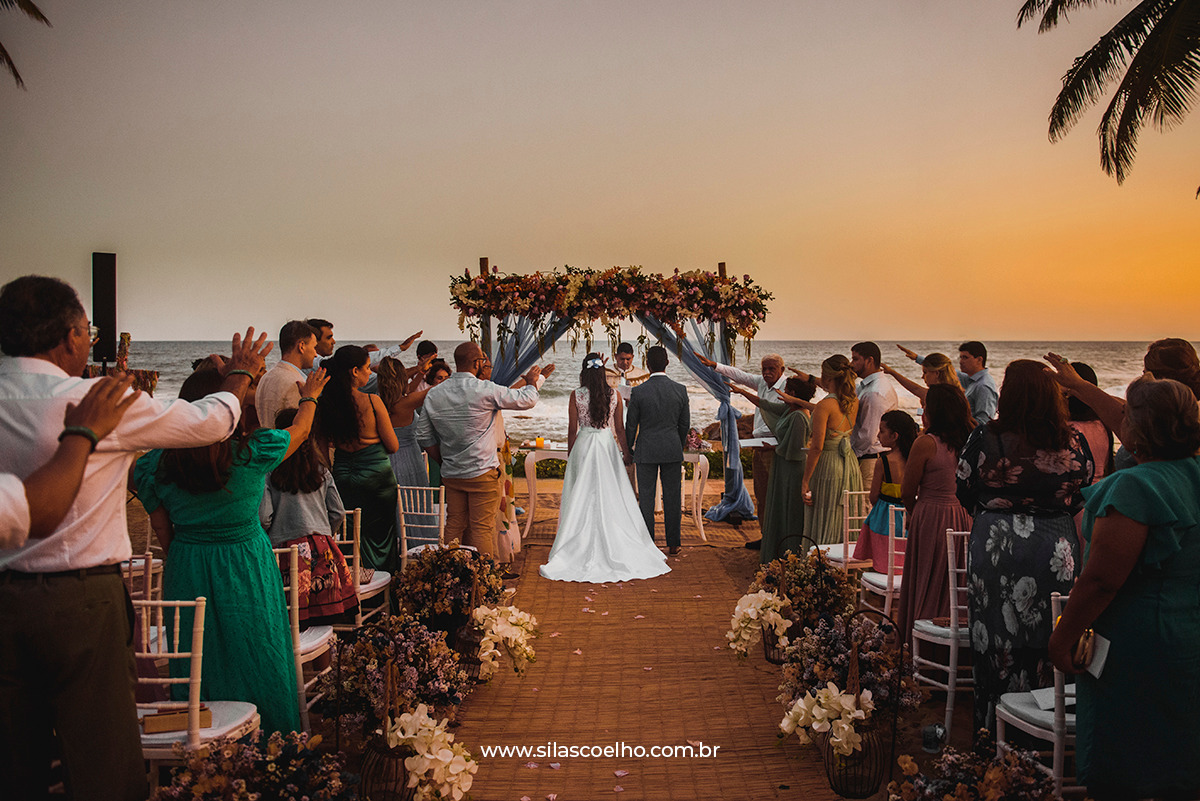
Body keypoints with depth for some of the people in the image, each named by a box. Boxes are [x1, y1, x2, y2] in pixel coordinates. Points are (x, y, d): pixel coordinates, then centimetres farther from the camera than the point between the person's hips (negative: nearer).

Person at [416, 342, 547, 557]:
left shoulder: (434, 394, 2)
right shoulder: (485, 390, -15)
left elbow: (424, 436, 8)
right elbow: (527, 400, -4)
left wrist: (443, 462, 16)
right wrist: (532, 381, 17)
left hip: (451, 474, 5)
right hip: (482, 474, -5)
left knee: (454, 525, 12)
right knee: (482, 528, 1)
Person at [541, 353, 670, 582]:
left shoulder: (577, 395, -7)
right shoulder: (614, 395, -2)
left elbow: (572, 429, -3)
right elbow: (619, 428, 3)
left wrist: (570, 454, 9)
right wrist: (626, 452, 14)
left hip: (583, 447, -1)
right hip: (607, 445, 1)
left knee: (582, 497, 6)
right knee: (611, 496, 8)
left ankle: (582, 548, 8)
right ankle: (613, 546, 11)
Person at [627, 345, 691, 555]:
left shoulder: (638, 392, -11)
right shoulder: (680, 390, -5)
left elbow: (631, 425, -3)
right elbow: (684, 423, 4)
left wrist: (629, 449, 13)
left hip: (646, 451, -2)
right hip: (672, 451, 2)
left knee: (646, 498, 5)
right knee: (672, 498, 8)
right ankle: (673, 544, 14)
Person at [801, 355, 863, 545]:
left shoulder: (824, 406, -17)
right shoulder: (854, 402, 2)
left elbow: (817, 447, -19)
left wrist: (805, 481, -14)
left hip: (828, 466, -7)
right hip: (851, 465, 7)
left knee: (824, 529, 2)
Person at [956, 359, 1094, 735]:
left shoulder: (984, 438, -11)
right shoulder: (1074, 443, -5)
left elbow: (964, 492, 0)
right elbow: (1082, 497, 8)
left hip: (996, 549, -1)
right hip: (1057, 549, 2)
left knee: (996, 643, 9)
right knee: (1049, 644, 12)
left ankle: (994, 730, 19)